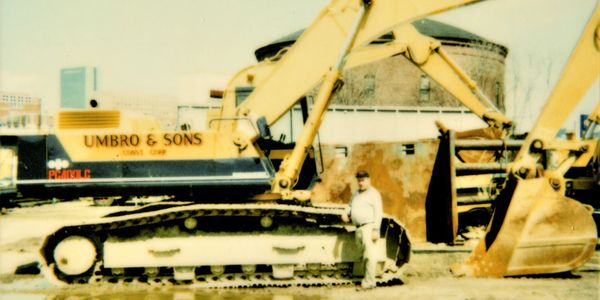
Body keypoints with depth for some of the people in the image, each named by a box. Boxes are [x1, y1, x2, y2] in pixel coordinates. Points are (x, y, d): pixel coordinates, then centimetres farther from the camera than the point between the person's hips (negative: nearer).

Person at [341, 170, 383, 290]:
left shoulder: (373, 193, -4)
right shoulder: (356, 193, 19)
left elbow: (378, 212, -10)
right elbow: (350, 206, 30)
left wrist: (375, 230, -17)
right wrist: (345, 213, 7)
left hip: (369, 227, -8)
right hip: (358, 228, 8)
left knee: (369, 255, -12)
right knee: (365, 255, 8)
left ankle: (368, 282, -14)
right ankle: (370, 281, 11)